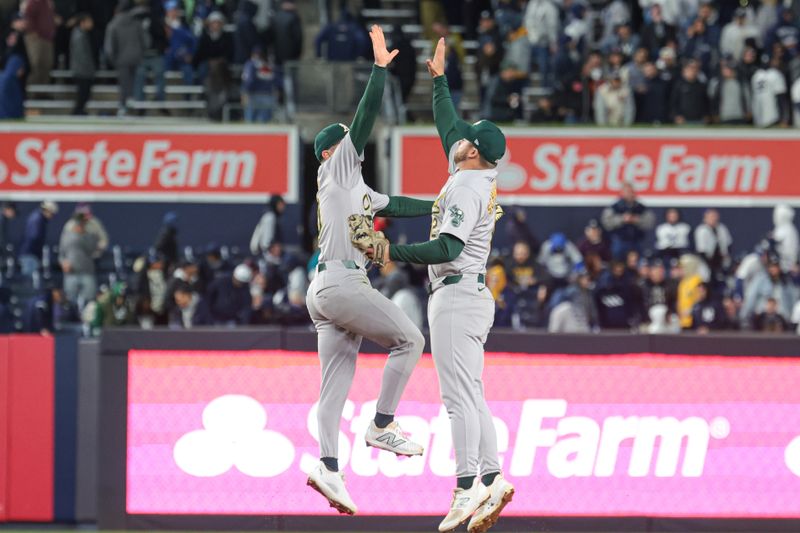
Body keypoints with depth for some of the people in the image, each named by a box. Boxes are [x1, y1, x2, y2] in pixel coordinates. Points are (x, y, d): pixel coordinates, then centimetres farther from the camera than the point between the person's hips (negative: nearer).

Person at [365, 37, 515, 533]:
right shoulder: (482, 177, 13)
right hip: (474, 293, 10)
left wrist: (395, 253, -14)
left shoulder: (465, 188, -14)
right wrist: (439, 79, 36)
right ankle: (492, 479, 4)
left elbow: (447, 248, -23)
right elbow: (450, 127, 29)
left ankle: (468, 487, -17)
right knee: (471, 396, 9)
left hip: (456, 295, -10)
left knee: (459, 396, -13)